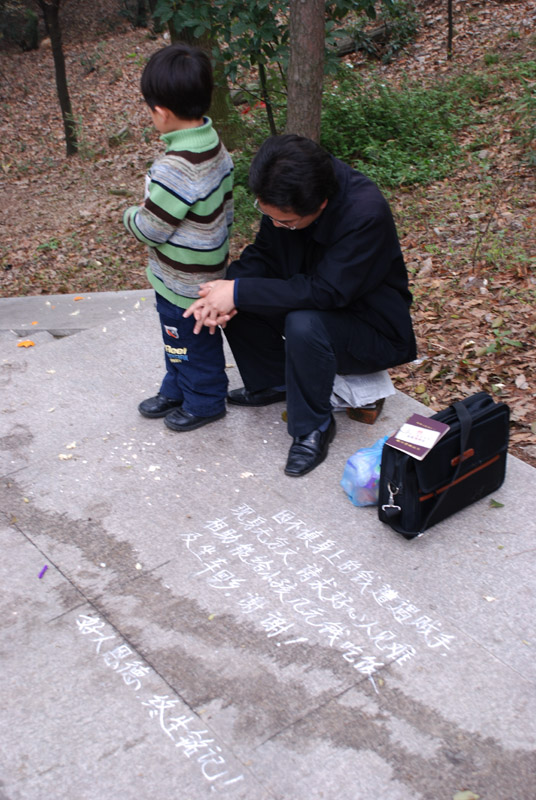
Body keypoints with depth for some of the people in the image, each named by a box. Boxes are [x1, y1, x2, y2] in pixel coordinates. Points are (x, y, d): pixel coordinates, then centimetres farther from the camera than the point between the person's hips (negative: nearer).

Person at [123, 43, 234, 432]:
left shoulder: (174, 170, -32)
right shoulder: (217, 147, -3)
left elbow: (151, 229, -24)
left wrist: (131, 214, -3)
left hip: (183, 283, -9)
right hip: (209, 266, 9)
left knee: (192, 344, 13)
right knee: (178, 340, 27)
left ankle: (204, 402, 33)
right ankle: (176, 390, 46)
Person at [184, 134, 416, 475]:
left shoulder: (366, 213, -33)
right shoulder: (284, 199, -13)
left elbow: (325, 292, -34)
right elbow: (263, 253, -2)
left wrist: (240, 292, -32)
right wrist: (226, 292, -23)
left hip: (374, 331, -7)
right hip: (313, 302, 7)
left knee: (304, 325, -36)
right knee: (238, 304, -9)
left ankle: (314, 427, -12)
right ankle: (272, 382, 13)